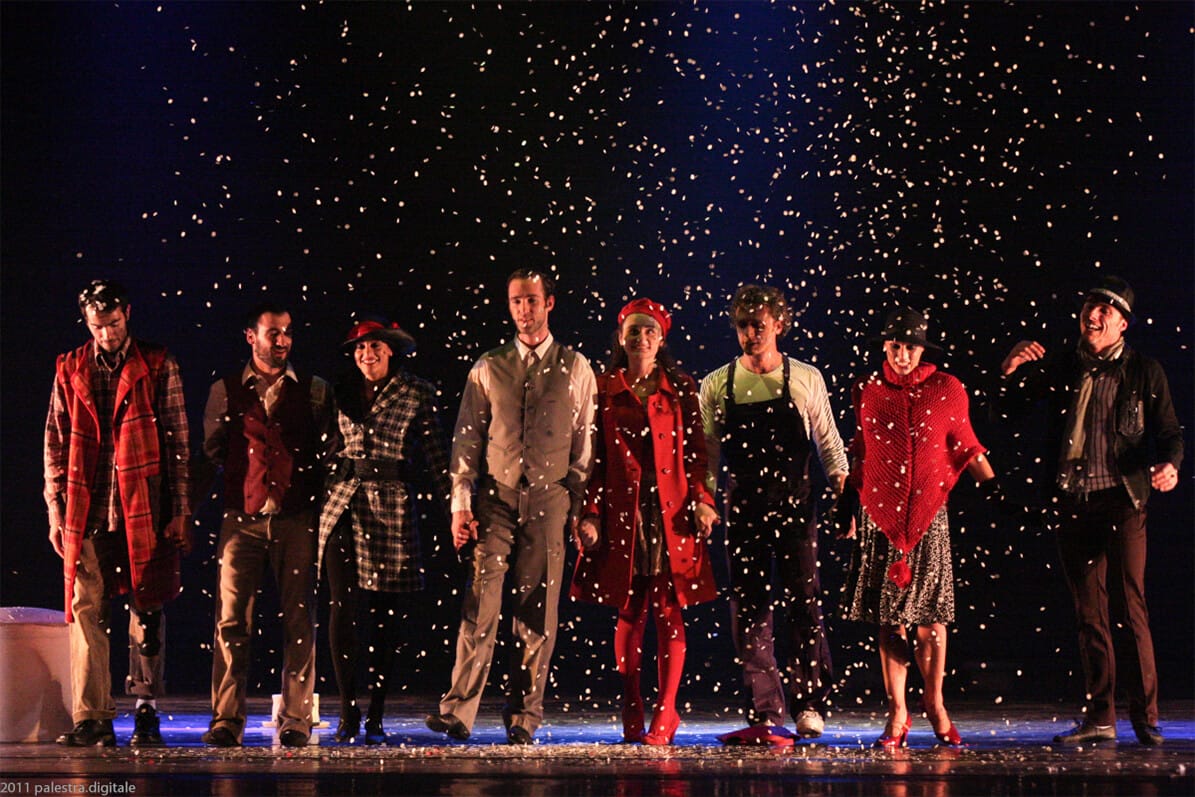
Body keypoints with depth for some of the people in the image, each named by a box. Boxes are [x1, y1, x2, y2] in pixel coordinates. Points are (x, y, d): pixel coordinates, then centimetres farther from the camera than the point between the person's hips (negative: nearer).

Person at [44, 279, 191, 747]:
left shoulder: (158, 367, 6)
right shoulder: (70, 371, 12)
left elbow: (177, 442, 5)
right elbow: (55, 443, 13)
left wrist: (180, 510, 0)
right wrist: (56, 507, 5)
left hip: (145, 511, -2)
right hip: (86, 512, 2)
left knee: (147, 613, 1)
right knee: (86, 612, -2)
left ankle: (146, 710, 10)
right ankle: (91, 719, 1)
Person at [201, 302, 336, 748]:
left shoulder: (313, 390, 10)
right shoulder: (225, 391, 10)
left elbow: (330, 453, 11)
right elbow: (209, 454, 13)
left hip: (297, 519, 0)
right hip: (241, 518, 0)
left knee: (299, 621, 0)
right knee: (231, 619, -4)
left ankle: (296, 721, 5)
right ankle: (227, 720, -1)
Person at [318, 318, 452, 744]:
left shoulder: (417, 394, 3)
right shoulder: (343, 394, 12)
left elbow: (436, 455, 1)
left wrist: (455, 508, -6)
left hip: (391, 507, -2)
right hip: (343, 504, 2)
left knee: (385, 614, 2)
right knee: (341, 609, -6)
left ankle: (376, 717, 10)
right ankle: (348, 712, 2)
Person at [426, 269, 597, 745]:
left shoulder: (575, 369, 7)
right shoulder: (487, 368, 9)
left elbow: (585, 443, 8)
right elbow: (466, 439, 7)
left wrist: (580, 507, 2)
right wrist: (460, 504, -1)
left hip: (549, 498, 0)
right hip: (495, 496, 0)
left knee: (538, 611, 1)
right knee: (480, 603, -9)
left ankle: (523, 717, 8)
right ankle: (459, 711, -10)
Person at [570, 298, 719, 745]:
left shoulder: (681, 389, 8)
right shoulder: (604, 390, 8)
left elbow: (696, 452, 6)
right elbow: (594, 458, 6)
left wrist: (702, 501, -7)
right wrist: (591, 513, -1)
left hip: (671, 512, 0)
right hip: (622, 512, 0)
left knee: (669, 612, -3)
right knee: (628, 612, 3)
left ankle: (665, 712, 1)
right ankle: (631, 713, 11)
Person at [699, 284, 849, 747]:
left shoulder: (806, 380, 3)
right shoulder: (716, 386, 5)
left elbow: (828, 443, 7)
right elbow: (706, 455, 8)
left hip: (795, 509, -1)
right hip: (743, 512, 1)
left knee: (805, 603, -4)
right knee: (748, 612, 1)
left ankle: (809, 703, 10)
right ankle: (764, 716, 5)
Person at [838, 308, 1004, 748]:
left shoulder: (947, 390, 3)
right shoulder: (867, 391, 6)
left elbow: (965, 446, 12)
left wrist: (992, 483, 1)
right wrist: (846, 506, 14)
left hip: (929, 514, -1)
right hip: (880, 513, 1)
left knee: (932, 614, -1)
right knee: (888, 617, 0)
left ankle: (934, 704, 17)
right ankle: (897, 713, 6)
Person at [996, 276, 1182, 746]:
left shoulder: (1144, 372, 4)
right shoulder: (1058, 367, 11)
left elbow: (1169, 432, 4)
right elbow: (1007, 412, 17)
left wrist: (1169, 466, -16)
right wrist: (1011, 373, -2)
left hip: (1121, 502, -3)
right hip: (1071, 504, 3)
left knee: (1128, 609, -10)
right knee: (1089, 614, 7)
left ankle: (1145, 716, -2)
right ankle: (1099, 718, 13)